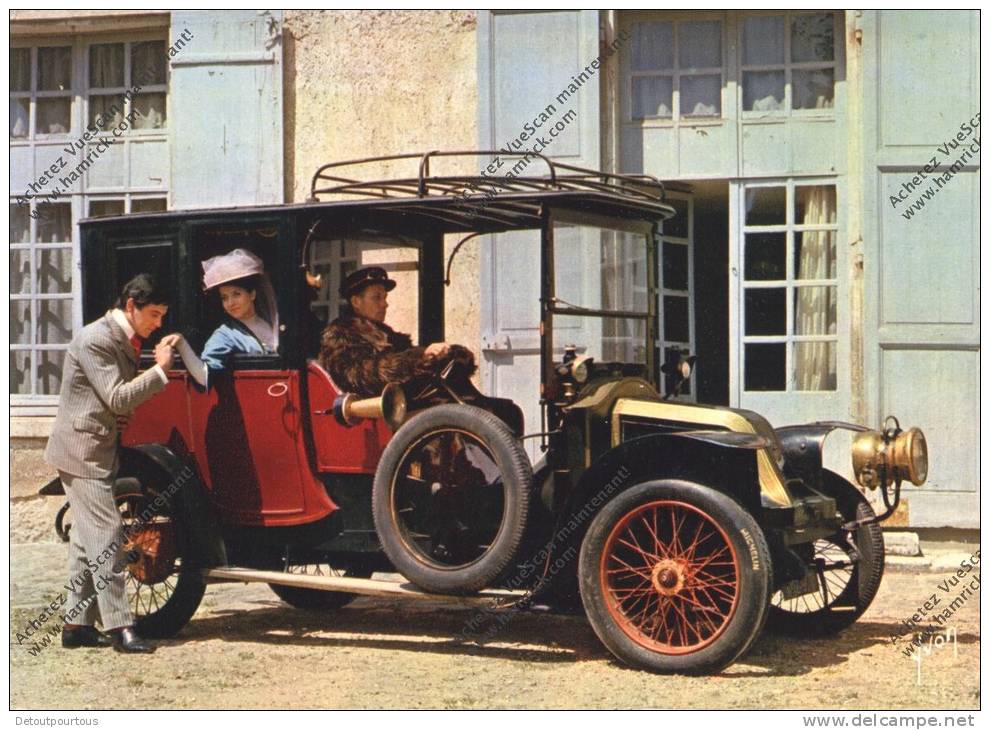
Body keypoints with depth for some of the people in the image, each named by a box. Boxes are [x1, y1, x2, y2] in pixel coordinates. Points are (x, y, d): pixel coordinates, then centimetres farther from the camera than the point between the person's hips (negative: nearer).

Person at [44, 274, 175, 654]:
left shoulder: (123, 340, 12)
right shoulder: (95, 340, -18)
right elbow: (118, 398, -23)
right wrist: (160, 369, -21)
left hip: (98, 450, 10)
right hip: (83, 450, -10)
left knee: (87, 537, 12)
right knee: (107, 535, -10)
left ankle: (77, 624, 19)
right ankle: (118, 626, -7)